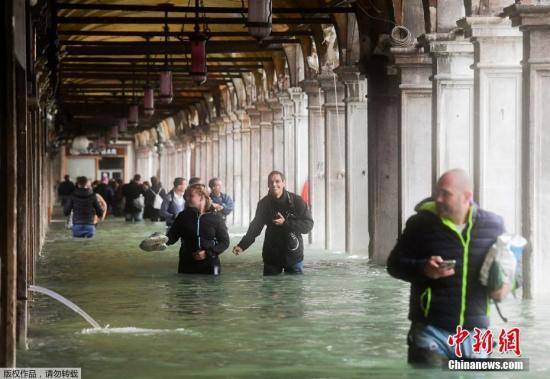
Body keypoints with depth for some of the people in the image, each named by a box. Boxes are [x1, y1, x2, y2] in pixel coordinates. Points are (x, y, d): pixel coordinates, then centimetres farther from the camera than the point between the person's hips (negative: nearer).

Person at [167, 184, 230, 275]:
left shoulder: (215, 218, -1)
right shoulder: (183, 216, 6)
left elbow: (224, 242, 1)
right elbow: (172, 237, 3)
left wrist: (208, 253, -12)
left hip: (209, 266, -2)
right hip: (187, 266, 2)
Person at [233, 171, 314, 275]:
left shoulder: (297, 201, -10)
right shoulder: (264, 203, -2)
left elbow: (308, 225, -12)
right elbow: (255, 227, -1)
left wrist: (286, 223, -22)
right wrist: (242, 245, -16)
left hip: (293, 255, -2)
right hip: (271, 255, 2)